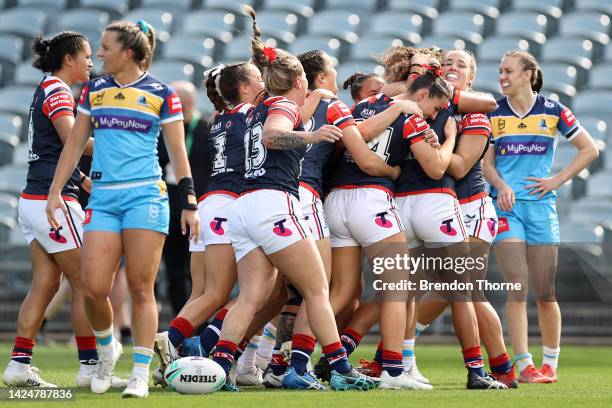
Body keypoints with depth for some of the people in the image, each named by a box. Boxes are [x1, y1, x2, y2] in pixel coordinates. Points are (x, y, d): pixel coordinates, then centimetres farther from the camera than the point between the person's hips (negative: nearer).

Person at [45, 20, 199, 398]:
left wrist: (190, 204, 0)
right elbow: (75, 144, 17)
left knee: (140, 287, -5)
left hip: (145, 196, -3)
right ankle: (107, 348, 21)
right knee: (93, 286, -6)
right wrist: (55, 191, 11)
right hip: (103, 198, 3)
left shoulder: (161, 94, 1)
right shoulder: (94, 90, 12)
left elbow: (178, 153, 3)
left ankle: (141, 374, 1)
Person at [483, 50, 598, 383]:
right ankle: (524, 365, -12)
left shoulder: (552, 111, 3)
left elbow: (589, 149, 8)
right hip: (505, 205, 0)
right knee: (517, 287, -12)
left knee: (545, 292, 3)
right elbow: (487, 162, 9)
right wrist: (501, 185, -10)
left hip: (541, 205, 0)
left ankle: (550, 364, 17)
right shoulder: (493, 113, 6)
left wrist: (558, 180, 0)